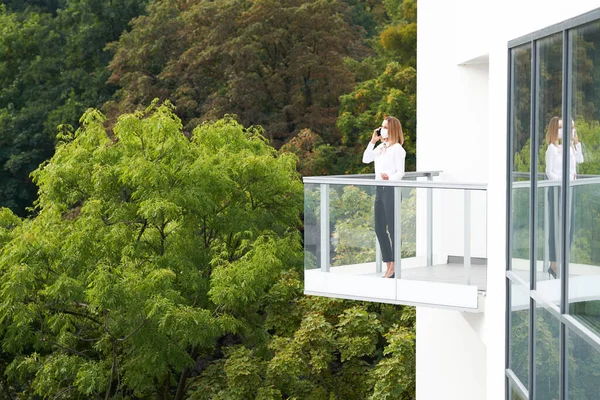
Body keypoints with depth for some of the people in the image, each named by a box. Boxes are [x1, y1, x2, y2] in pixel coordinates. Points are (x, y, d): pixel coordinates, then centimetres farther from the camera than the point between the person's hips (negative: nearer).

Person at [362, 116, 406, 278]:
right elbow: (366, 159, 12)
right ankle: (388, 265, 16)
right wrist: (373, 141, 6)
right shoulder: (381, 147, 14)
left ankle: (394, 267, 0)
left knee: (392, 228, -4)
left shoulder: (397, 148, -9)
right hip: (380, 189, 8)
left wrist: (389, 178, -32)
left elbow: (400, 172, -12)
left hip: (391, 189, -8)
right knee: (379, 228, 9)